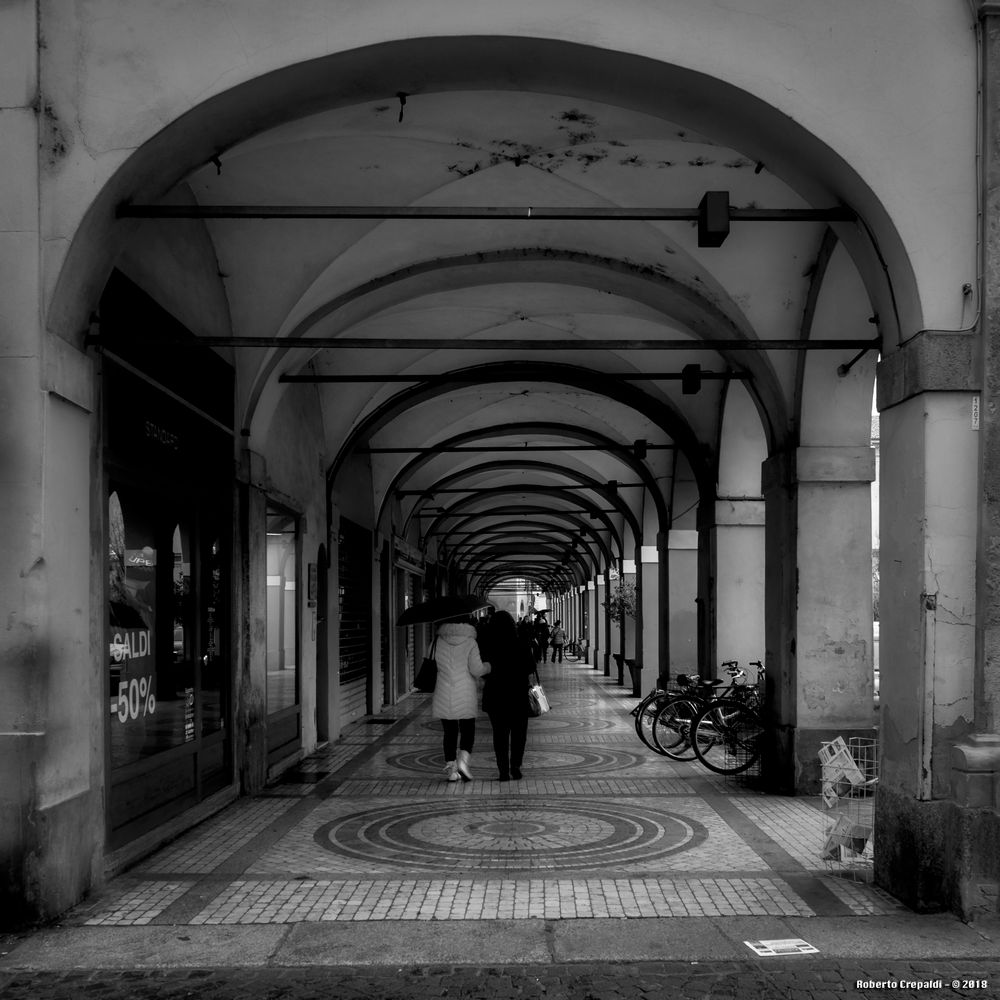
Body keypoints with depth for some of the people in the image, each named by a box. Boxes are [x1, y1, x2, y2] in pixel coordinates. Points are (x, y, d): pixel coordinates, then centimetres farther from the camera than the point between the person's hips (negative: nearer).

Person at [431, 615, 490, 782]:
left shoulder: (438, 642, 2)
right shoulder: (470, 642, -6)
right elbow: (476, 669, -12)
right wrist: (488, 666, 8)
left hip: (443, 697, 2)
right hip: (465, 697, -2)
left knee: (449, 733, 10)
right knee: (468, 731, 8)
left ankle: (450, 768, 7)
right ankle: (463, 759, -15)